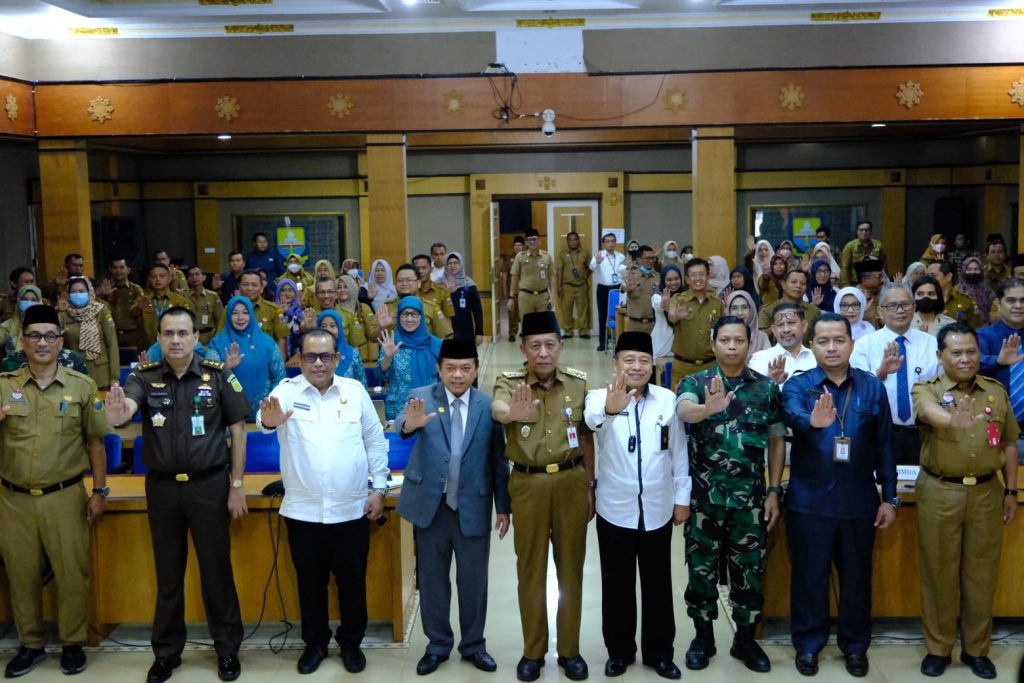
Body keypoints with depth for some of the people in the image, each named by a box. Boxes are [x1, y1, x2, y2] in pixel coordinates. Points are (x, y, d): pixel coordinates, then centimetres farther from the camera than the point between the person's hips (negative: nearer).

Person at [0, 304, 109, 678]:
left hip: (65, 496, -1)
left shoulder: (82, 386, 1)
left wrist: (99, 491, 1)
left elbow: (95, 442, 4)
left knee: (72, 573, 4)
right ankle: (31, 644, 27)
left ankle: (73, 643, 21)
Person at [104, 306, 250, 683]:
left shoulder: (219, 375, -6)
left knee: (216, 569, 8)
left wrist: (236, 485, -5)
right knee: (168, 572, 14)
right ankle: (167, 651, 29)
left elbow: (238, 430, -3)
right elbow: (125, 408, -22)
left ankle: (227, 648, 23)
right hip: (162, 487, 2)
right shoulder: (144, 376, -2)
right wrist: (117, 412, -48)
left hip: (210, 485, -2)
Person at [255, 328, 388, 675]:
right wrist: (269, 420, -51)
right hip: (303, 510, 0)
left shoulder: (355, 391, 0)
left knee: (352, 581, 12)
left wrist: (379, 488, 1)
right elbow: (264, 415, -27)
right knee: (310, 582, 14)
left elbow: (375, 442, 5)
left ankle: (351, 642, 31)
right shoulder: (287, 390, -5)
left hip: (352, 509, 1)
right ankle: (315, 642, 33)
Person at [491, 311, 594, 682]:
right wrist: (512, 413, -55)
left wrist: (590, 484, 7)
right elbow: (496, 407, -32)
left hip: (572, 480, 2)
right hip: (527, 483, -1)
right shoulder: (510, 383, -8)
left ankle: (570, 649, 25)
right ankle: (533, 651, 24)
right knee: (530, 568, 9)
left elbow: (586, 436, 8)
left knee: (571, 566, 10)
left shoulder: (578, 382, 0)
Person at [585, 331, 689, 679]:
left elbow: (678, 452, 4)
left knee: (658, 585, 14)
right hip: (615, 510, -2)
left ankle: (659, 652, 29)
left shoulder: (668, 399, -2)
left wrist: (682, 497, 5)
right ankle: (619, 651, 28)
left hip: (658, 509, 2)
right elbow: (591, 419, -36)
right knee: (617, 586, 12)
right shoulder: (600, 396, -11)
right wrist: (609, 409, -58)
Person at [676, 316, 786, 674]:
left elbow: (777, 441, 7)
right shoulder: (695, 382, -4)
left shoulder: (767, 387, 2)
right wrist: (708, 408, -49)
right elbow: (683, 411, -26)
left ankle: (745, 639, 27)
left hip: (750, 496, 1)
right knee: (702, 566, 9)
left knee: (749, 568, 10)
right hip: (704, 495, -1)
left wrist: (774, 491, 2)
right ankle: (703, 636, 26)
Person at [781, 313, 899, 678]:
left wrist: (889, 497, 3)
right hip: (809, 501, -1)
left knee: (856, 576, 13)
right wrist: (812, 421, -52)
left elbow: (884, 445, 4)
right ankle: (808, 645, 27)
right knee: (809, 576, 10)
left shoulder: (872, 387, 0)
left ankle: (855, 645, 31)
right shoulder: (797, 385, -6)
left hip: (859, 501, 2)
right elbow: (793, 416, -29)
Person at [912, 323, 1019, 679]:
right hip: (939, 493, -3)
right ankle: (938, 648, 19)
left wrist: (1011, 491, 7)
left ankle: (976, 648, 25)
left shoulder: (997, 392, 7)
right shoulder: (926, 389, -6)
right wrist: (952, 419, -53)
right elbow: (928, 412, -31)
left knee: (982, 572, 10)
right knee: (939, 571, 5)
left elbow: (1009, 443, 11)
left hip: (987, 492, 3)